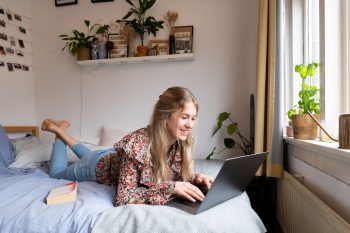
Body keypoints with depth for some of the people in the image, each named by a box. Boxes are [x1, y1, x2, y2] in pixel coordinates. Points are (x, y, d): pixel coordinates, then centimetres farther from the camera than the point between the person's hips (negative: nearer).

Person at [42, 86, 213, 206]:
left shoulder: (182, 142, -26)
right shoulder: (138, 144, -45)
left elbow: (179, 174, -11)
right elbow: (123, 198, -41)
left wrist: (195, 179, -32)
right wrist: (170, 187, -48)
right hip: (99, 164, -5)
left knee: (87, 156, 38)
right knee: (56, 173, 27)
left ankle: (63, 130, 50)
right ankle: (58, 131, 39)